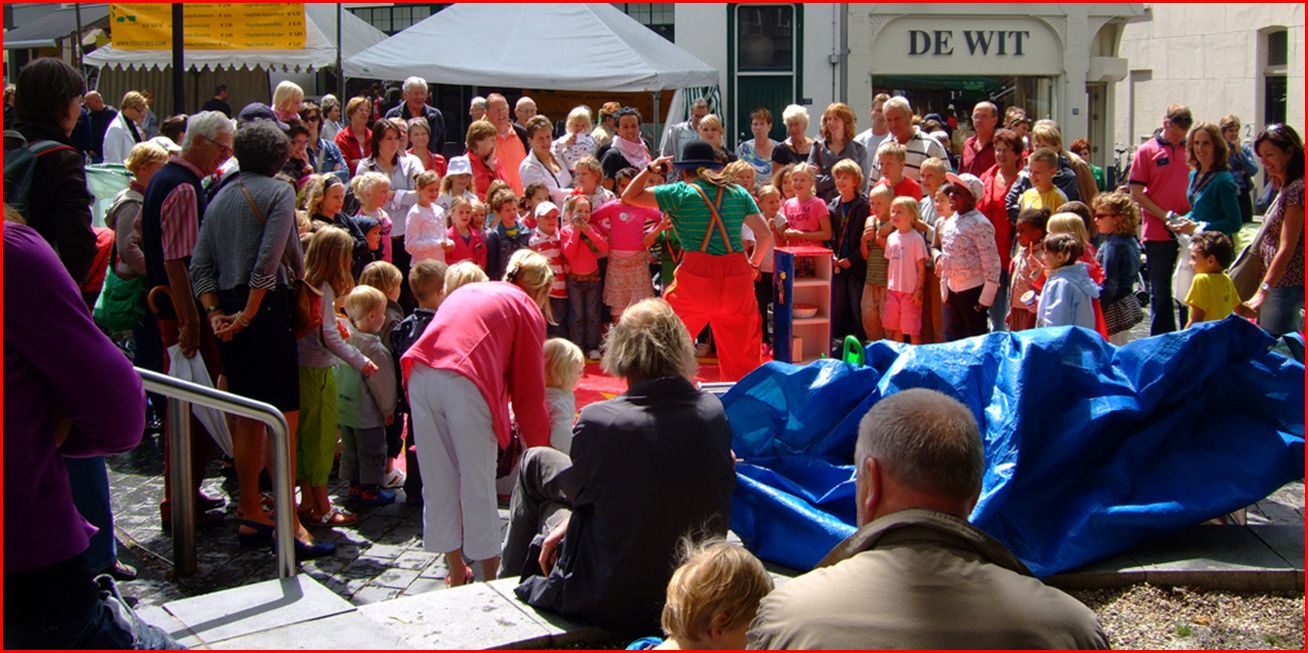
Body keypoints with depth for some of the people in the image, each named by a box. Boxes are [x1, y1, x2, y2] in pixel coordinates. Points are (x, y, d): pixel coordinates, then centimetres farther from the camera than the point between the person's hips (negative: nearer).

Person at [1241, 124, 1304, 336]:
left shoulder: (1296, 189, -14)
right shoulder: (1284, 188, 15)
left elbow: (1287, 248, -20)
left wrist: (1263, 291, -24)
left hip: (1287, 285, -9)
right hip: (1277, 284, 9)